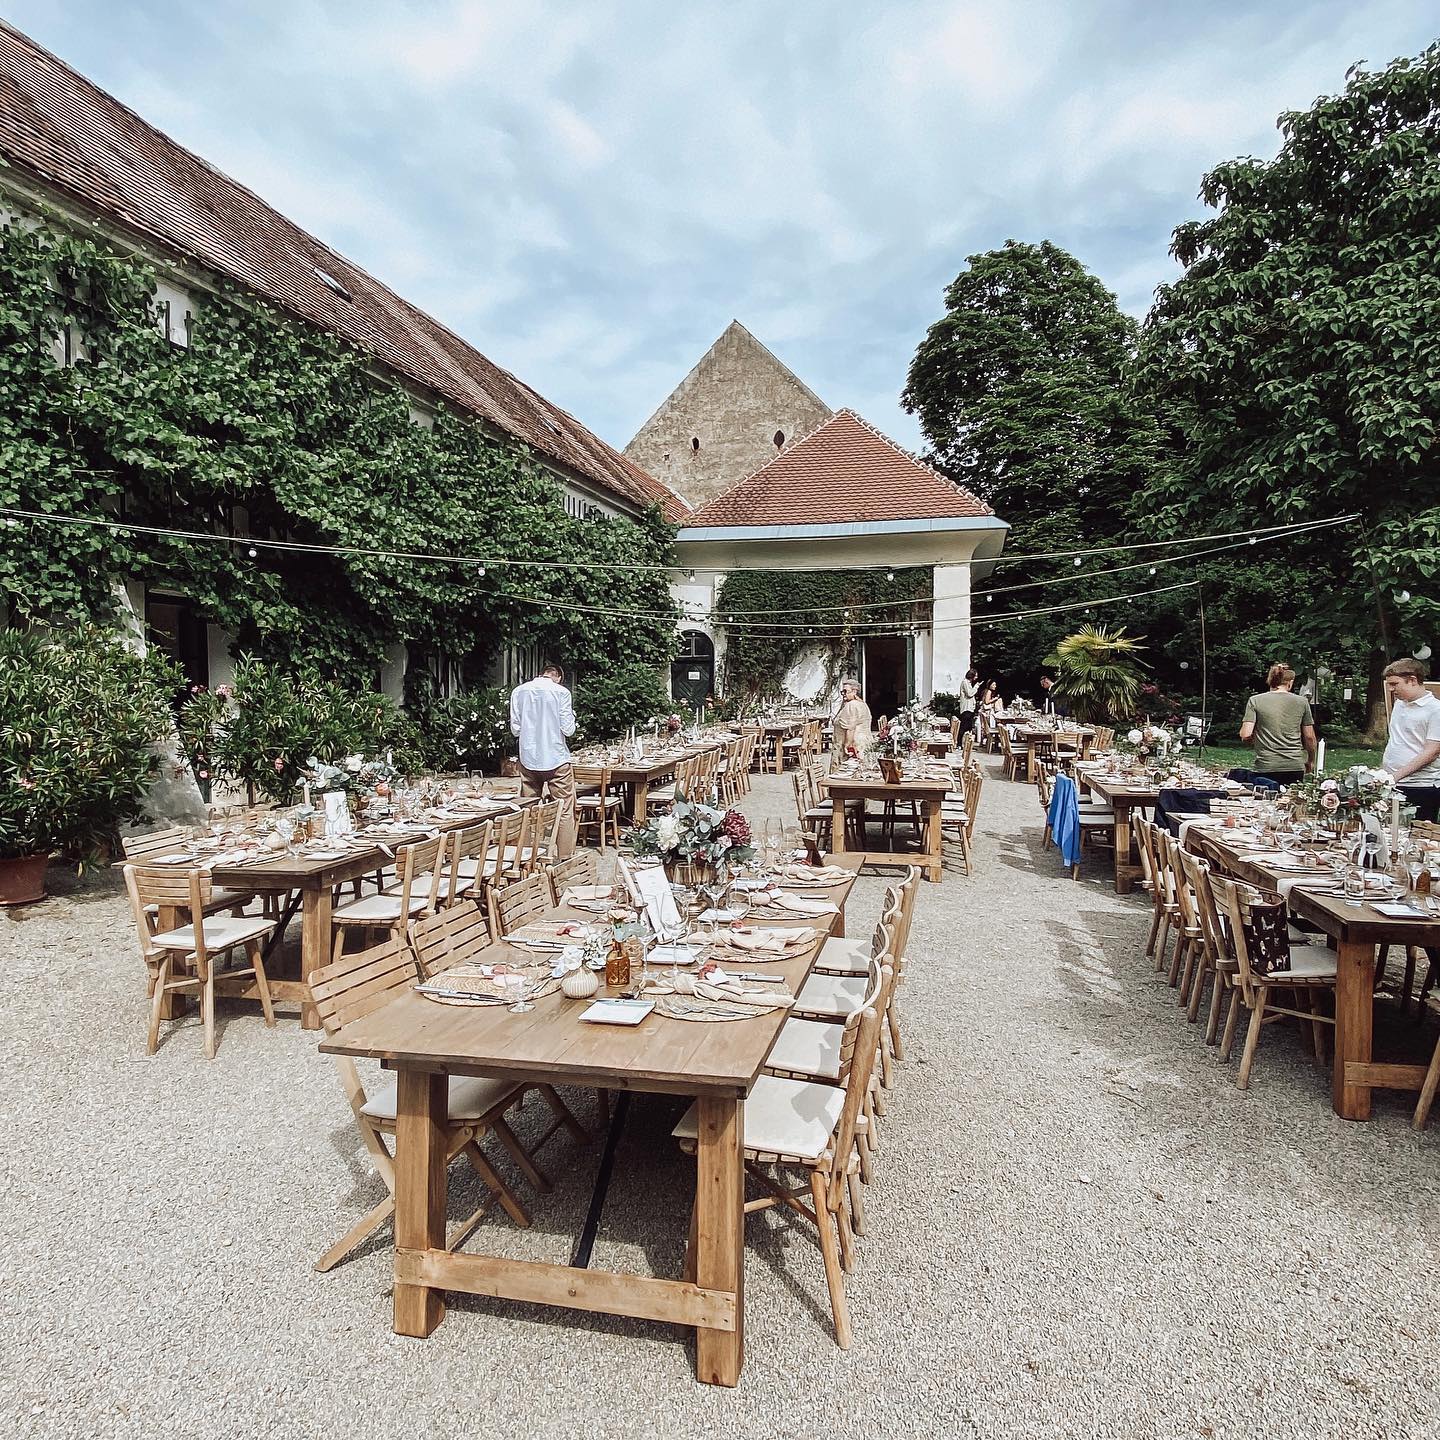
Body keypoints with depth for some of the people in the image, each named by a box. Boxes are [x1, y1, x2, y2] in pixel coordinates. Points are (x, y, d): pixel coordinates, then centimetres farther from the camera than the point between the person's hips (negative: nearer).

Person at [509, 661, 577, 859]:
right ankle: (565, 856, 4)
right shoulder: (561, 692, -7)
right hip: (557, 760, -3)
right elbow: (568, 729, -8)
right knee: (564, 811, 4)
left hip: (528, 760, 4)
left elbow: (515, 729, 5)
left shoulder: (518, 691, 3)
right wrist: (571, 715, 11)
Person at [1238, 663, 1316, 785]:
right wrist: (1310, 761, 23)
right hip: (1294, 767, 2)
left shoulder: (1255, 701, -1)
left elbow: (1245, 735, -9)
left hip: (1264, 767, -2)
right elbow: (1309, 737, 7)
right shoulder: (1302, 702, 4)